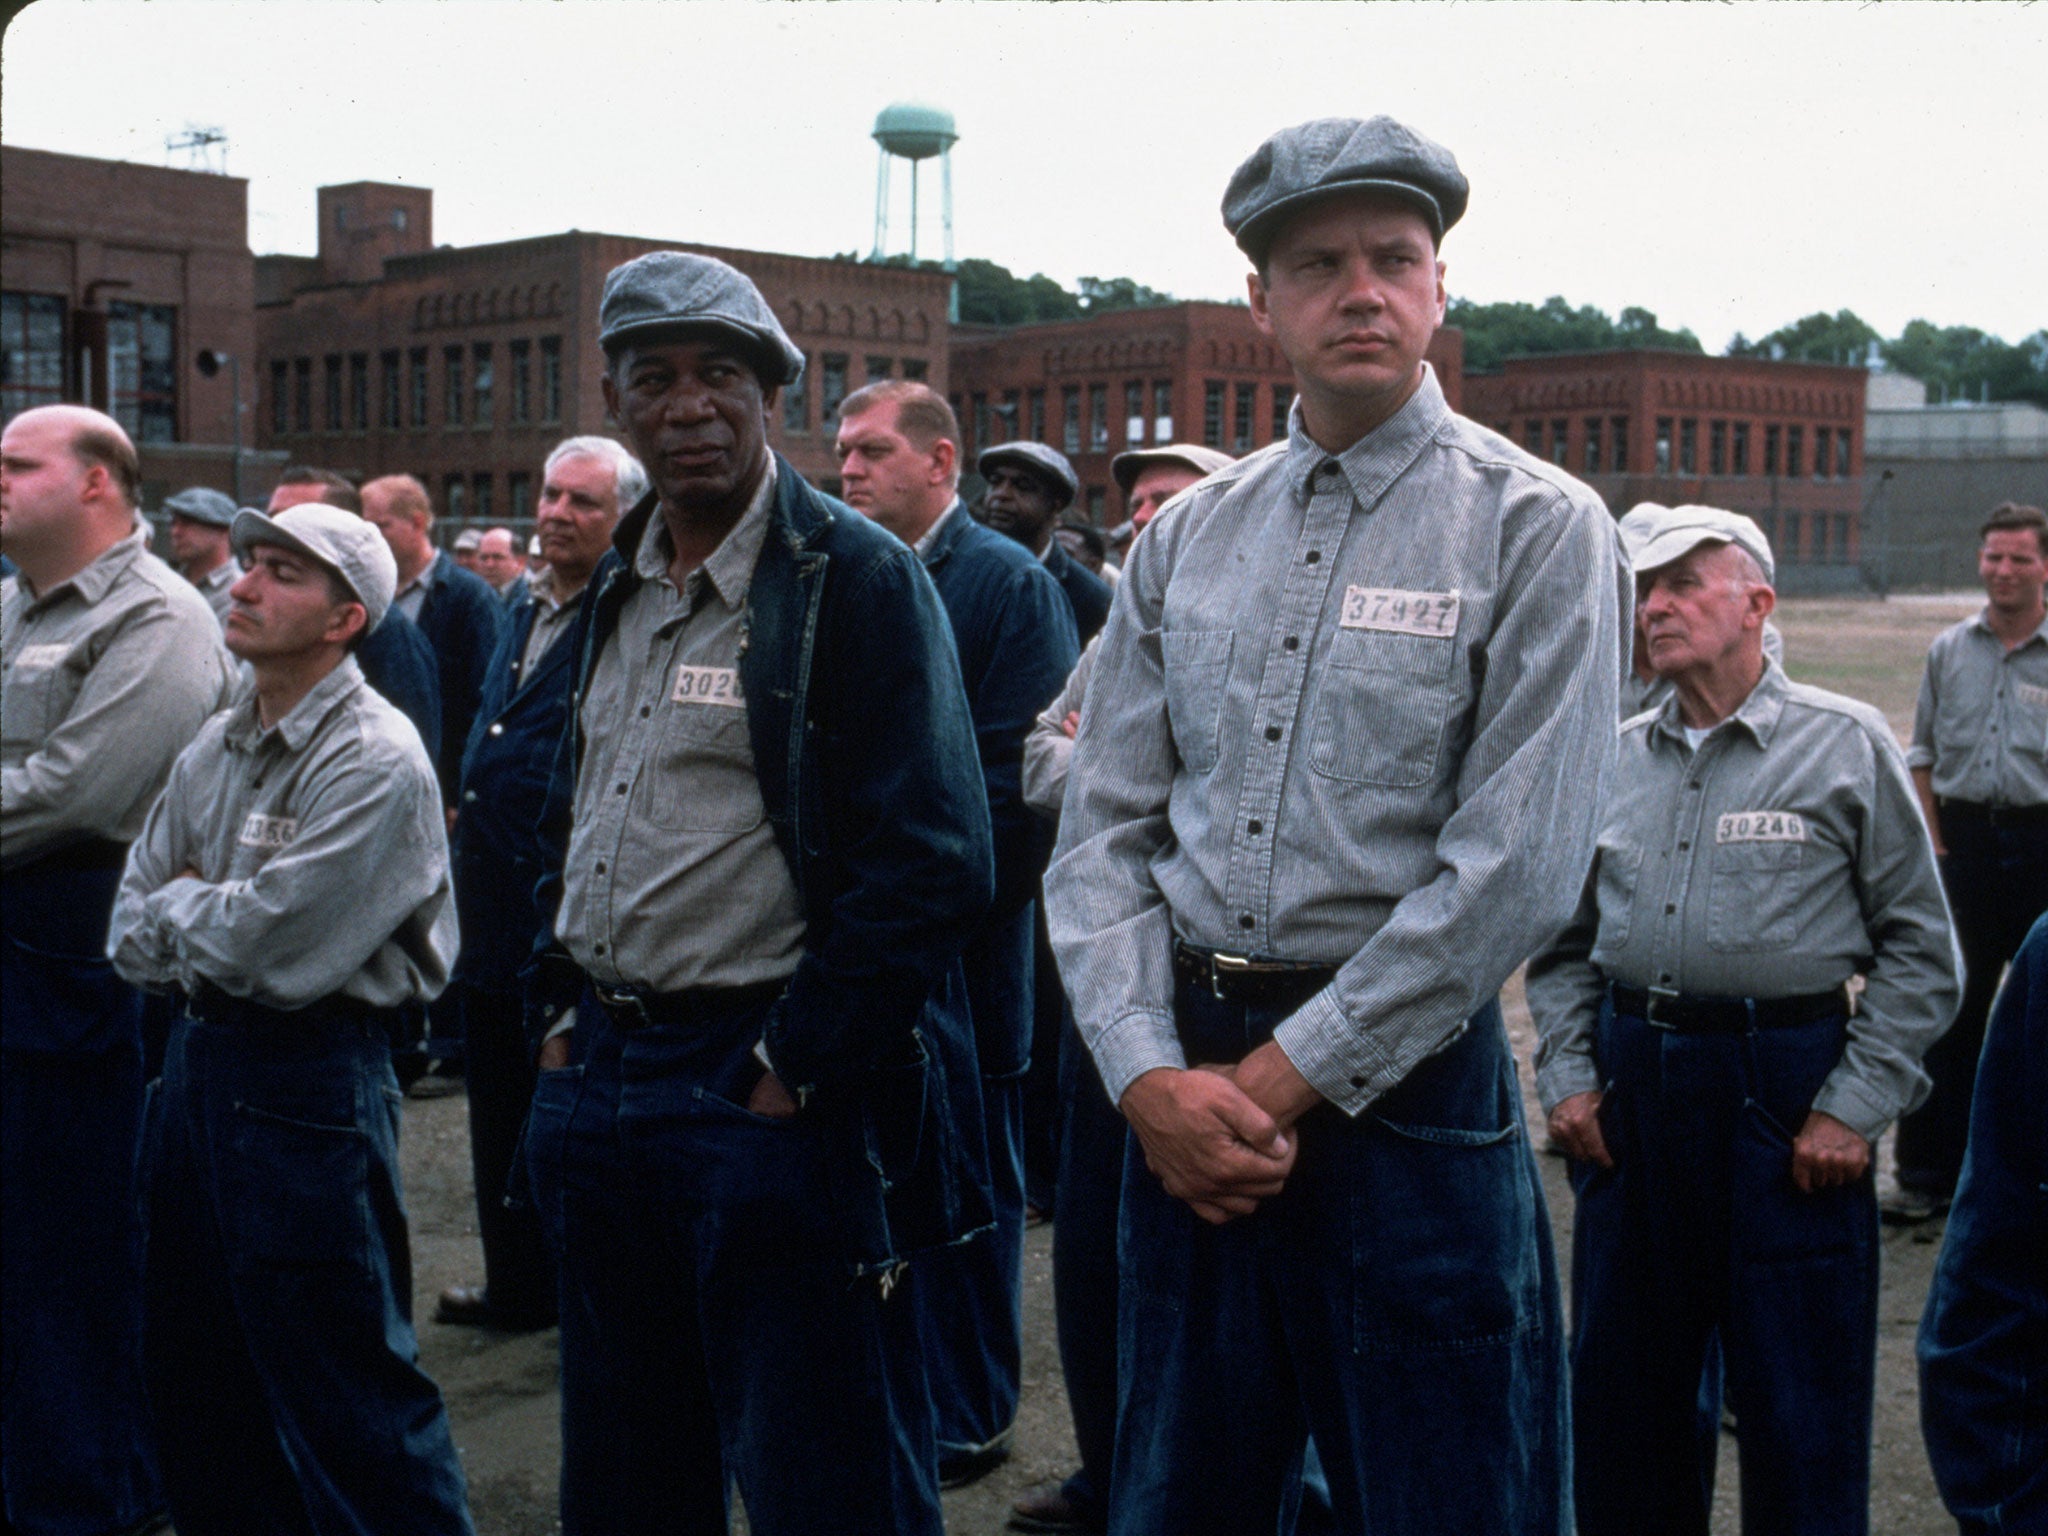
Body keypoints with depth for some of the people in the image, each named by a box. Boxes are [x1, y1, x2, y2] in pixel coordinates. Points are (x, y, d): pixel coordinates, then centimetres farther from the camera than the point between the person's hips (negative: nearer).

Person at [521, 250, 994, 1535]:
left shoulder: (858, 580, -11)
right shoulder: (617, 588, 12)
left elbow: (931, 864, -18)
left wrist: (795, 1070, -17)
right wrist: (563, 1017, 12)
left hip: (772, 1102, -7)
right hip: (600, 1082, 8)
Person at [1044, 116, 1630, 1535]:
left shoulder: (1538, 529, -6)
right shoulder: (1184, 540, 9)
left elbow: (1515, 871, -13)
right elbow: (1104, 826, 7)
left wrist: (1287, 1076, -12)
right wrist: (1150, 1074, -7)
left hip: (1408, 1082, -4)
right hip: (1186, 1084, 5)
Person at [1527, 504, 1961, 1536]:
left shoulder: (1847, 745, -2)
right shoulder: (1614, 759, 10)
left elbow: (1919, 948, -2)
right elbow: (1565, 940, 16)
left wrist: (1854, 1106, -9)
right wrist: (1567, 1076, 4)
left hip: (1787, 1088, -4)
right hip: (1631, 1081, 4)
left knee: (1800, 1413, 3)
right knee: (1622, 1393, 12)